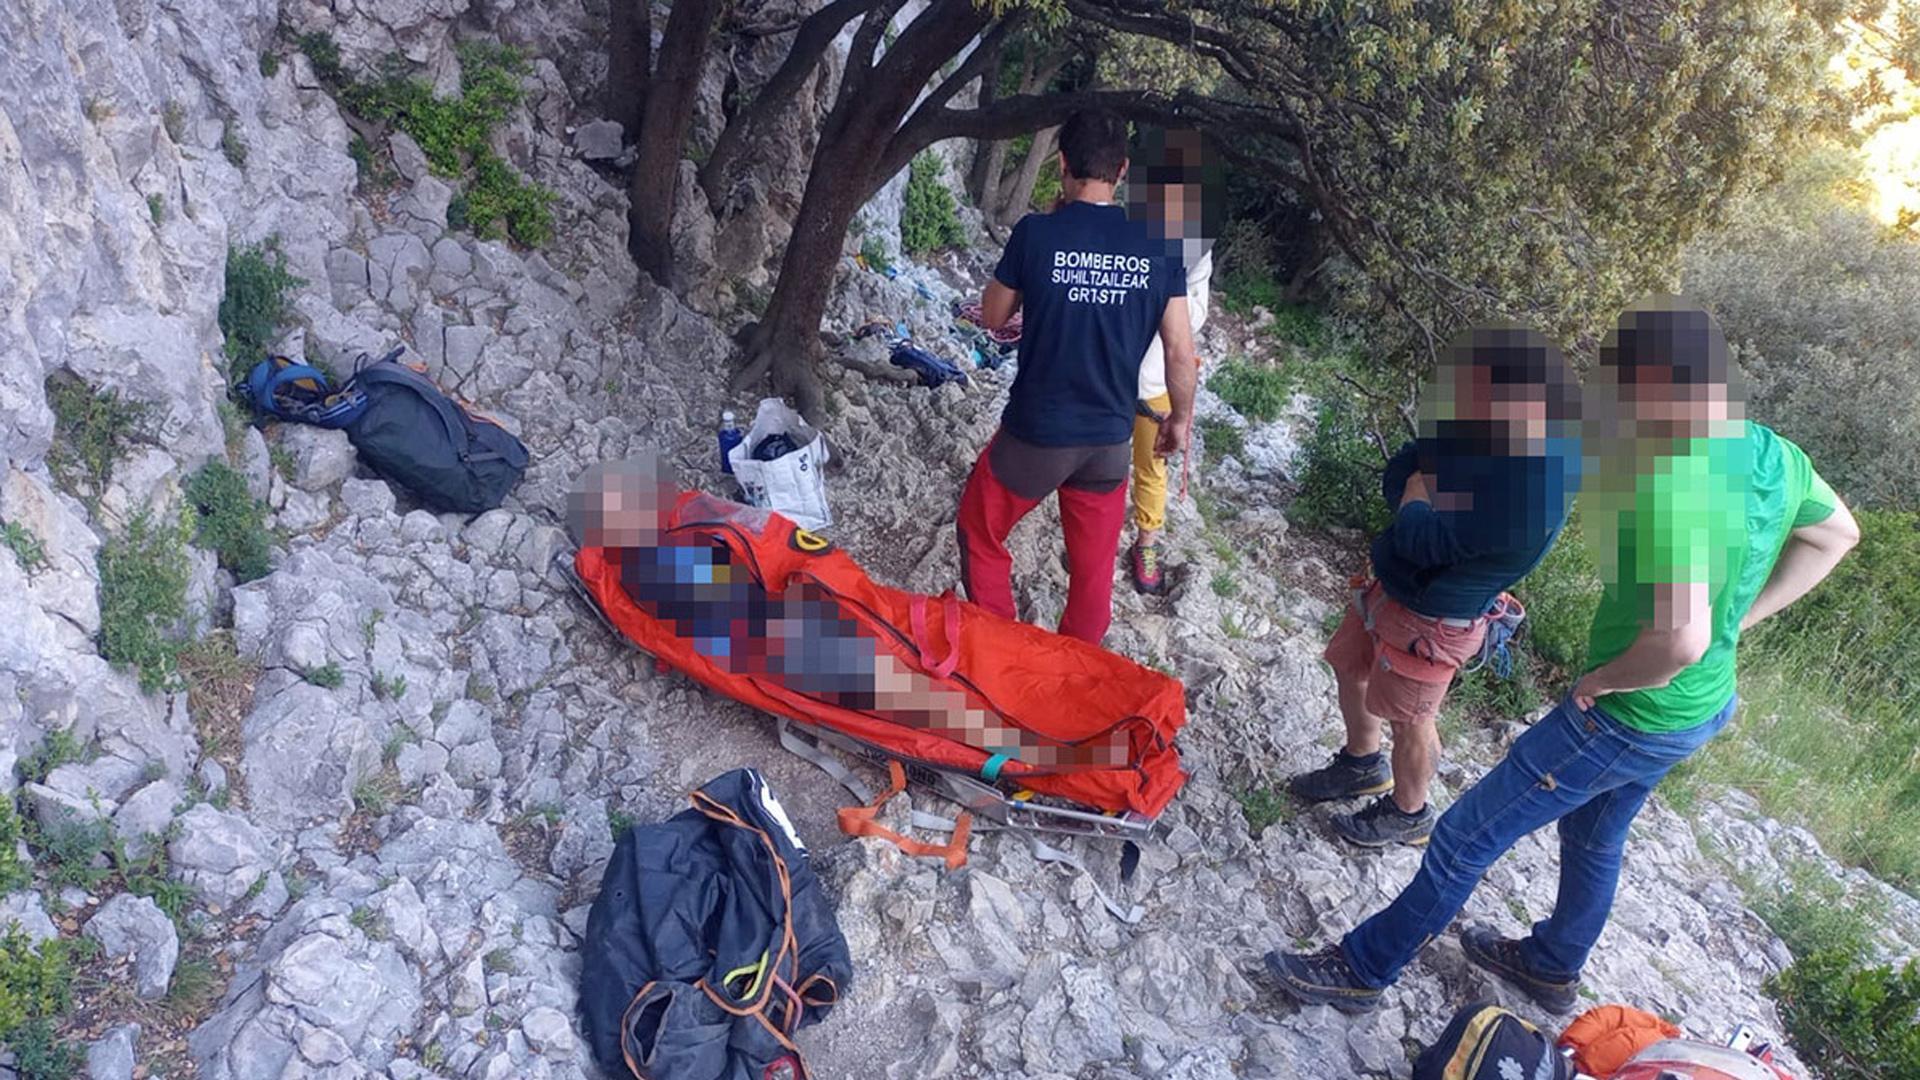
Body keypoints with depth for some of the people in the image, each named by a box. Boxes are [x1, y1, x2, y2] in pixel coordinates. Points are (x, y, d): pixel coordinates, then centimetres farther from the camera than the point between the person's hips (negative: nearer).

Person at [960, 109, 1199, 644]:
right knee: (1094, 567, 19)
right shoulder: (1157, 248, -5)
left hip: (1034, 434, -3)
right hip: (1111, 440, 3)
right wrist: (1181, 419, 15)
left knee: (980, 534, 21)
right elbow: (1181, 353, -2)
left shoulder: (1036, 233, -14)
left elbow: (994, 317, 2)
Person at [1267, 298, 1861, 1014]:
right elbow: (1837, 534, 14)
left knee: (1464, 839, 5)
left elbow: (1679, 640, -42)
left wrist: (1603, 679, -22)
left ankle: (1363, 970, 22)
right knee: (1594, 836, 31)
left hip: (1628, 717, -9)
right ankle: (1553, 967, 54)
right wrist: (1737, 618, 11)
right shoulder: (1775, 455, -6)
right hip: (1706, 708, 9)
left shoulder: (1675, 489, -34)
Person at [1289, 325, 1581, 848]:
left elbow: (1419, 542, -32)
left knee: (1409, 719, 13)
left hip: (1430, 620, -8)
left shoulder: (1527, 492, -37)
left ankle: (1408, 813, 41)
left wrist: (1421, 484, -19)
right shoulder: (1487, 440, -10)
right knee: (1350, 668, 25)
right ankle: (1363, 764, 51)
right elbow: (1393, 481, -2)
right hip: (1393, 586, 8)